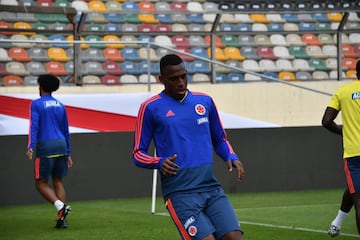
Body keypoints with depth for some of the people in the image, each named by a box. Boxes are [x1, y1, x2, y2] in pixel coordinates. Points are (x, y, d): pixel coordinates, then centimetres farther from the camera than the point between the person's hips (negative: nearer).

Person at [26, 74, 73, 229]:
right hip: (61, 145, 5)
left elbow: (34, 126, -16)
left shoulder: (36, 104, -2)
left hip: (45, 146, -5)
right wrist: (67, 154, 22)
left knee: (41, 183, 4)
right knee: (58, 182, 9)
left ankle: (60, 206, -20)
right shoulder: (60, 106, 16)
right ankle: (62, 219, -1)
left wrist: (30, 147, -25)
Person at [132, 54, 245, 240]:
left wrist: (231, 157, 3)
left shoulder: (205, 101, 13)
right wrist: (159, 162, -16)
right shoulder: (151, 108, 1)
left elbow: (219, 140, 24)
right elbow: (138, 154, 4)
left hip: (211, 188, 4)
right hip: (180, 194, -4)